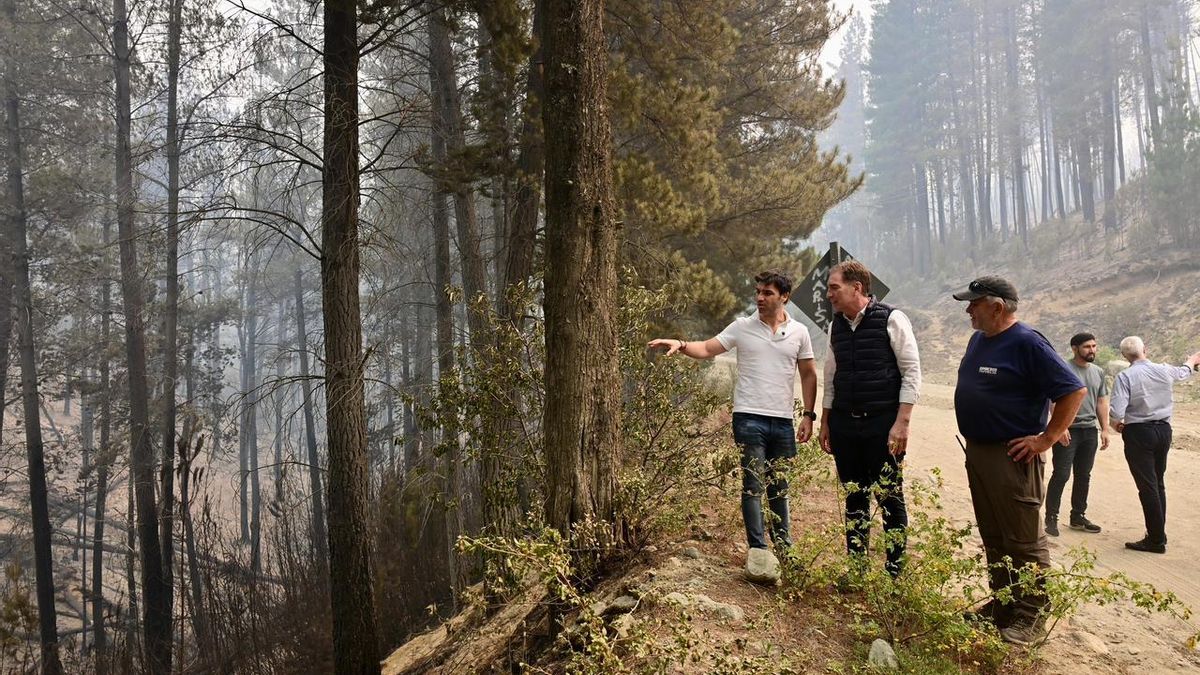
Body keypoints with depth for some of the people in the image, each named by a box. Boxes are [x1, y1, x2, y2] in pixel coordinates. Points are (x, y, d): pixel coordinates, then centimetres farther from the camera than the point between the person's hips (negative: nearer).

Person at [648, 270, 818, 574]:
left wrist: (808, 415, 5)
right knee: (753, 485, -4)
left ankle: (784, 547, 25)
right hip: (749, 418, -2)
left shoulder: (799, 332, 6)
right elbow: (707, 349, -3)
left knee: (779, 487, 14)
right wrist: (680, 345, -22)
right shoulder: (742, 327, 1)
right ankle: (757, 548, 0)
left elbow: (808, 375, 10)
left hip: (783, 421, 3)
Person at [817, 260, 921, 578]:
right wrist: (825, 423, 15)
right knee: (854, 498, 11)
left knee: (890, 498, 1)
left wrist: (901, 423, -15)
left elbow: (912, 372, -9)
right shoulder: (836, 325, 10)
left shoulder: (891, 319, -7)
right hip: (844, 424, 5)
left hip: (882, 423, -5)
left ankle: (895, 572, 11)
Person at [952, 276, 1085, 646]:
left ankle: (1032, 617, 9)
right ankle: (1002, 605, 27)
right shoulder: (979, 339, 10)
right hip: (977, 451, 9)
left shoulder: (1027, 344, -15)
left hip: (1012, 457, -9)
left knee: (1024, 540, -1)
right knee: (992, 536, 16)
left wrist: (1046, 439, -17)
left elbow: (1074, 391, -18)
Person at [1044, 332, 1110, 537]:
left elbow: (1102, 401, 18)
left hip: (1090, 430, 7)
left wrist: (1105, 429, 12)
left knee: (1083, 476, 12)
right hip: (1068, 430, -6)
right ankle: (1051, 518, -1)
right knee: (1061, 475, -7)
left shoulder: (1098, 372, 14)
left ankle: (1078, 516, 22)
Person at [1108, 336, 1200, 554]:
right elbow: (1183, 372, 27)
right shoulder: (1164, 371, 2)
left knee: (1147, 487, -3)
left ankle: (1156, 540, -1)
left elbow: (1117, 411, -21)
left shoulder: (1124, 377, -15)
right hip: (1164, 430, 6)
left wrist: (1116, 424, 1)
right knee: (1158, 484, 16)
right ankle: (1159, 534, 25)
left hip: (1138, 433, -6)